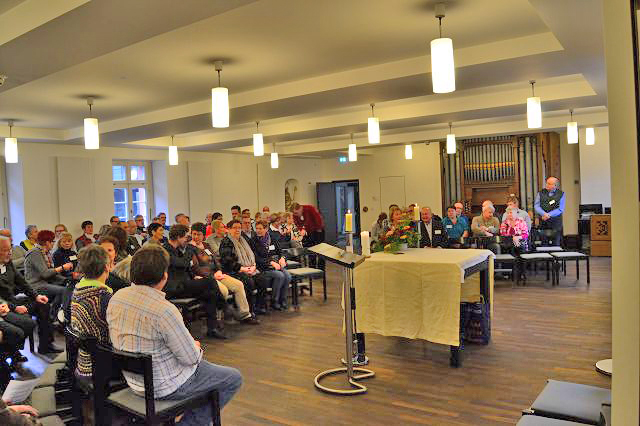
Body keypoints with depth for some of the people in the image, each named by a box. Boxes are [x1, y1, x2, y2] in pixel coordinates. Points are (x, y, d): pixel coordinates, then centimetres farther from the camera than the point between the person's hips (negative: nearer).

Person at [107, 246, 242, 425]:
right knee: (234, 378, 5)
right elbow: (191, 358, -22)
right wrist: (196, 348, 2)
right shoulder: (165, 311, -30)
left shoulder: (116, 298, -7)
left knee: (203, 364, 30)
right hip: (164, 386, -8)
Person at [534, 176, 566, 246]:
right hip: (543, 222, 1)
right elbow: (536, 206, 1)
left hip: (556, 223, -1)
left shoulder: (561, 194, 2)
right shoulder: (541, 193, 7)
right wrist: (544, 214, -17)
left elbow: (560, 209, -4)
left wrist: (548, 215, -14)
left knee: (556, 244, 0)